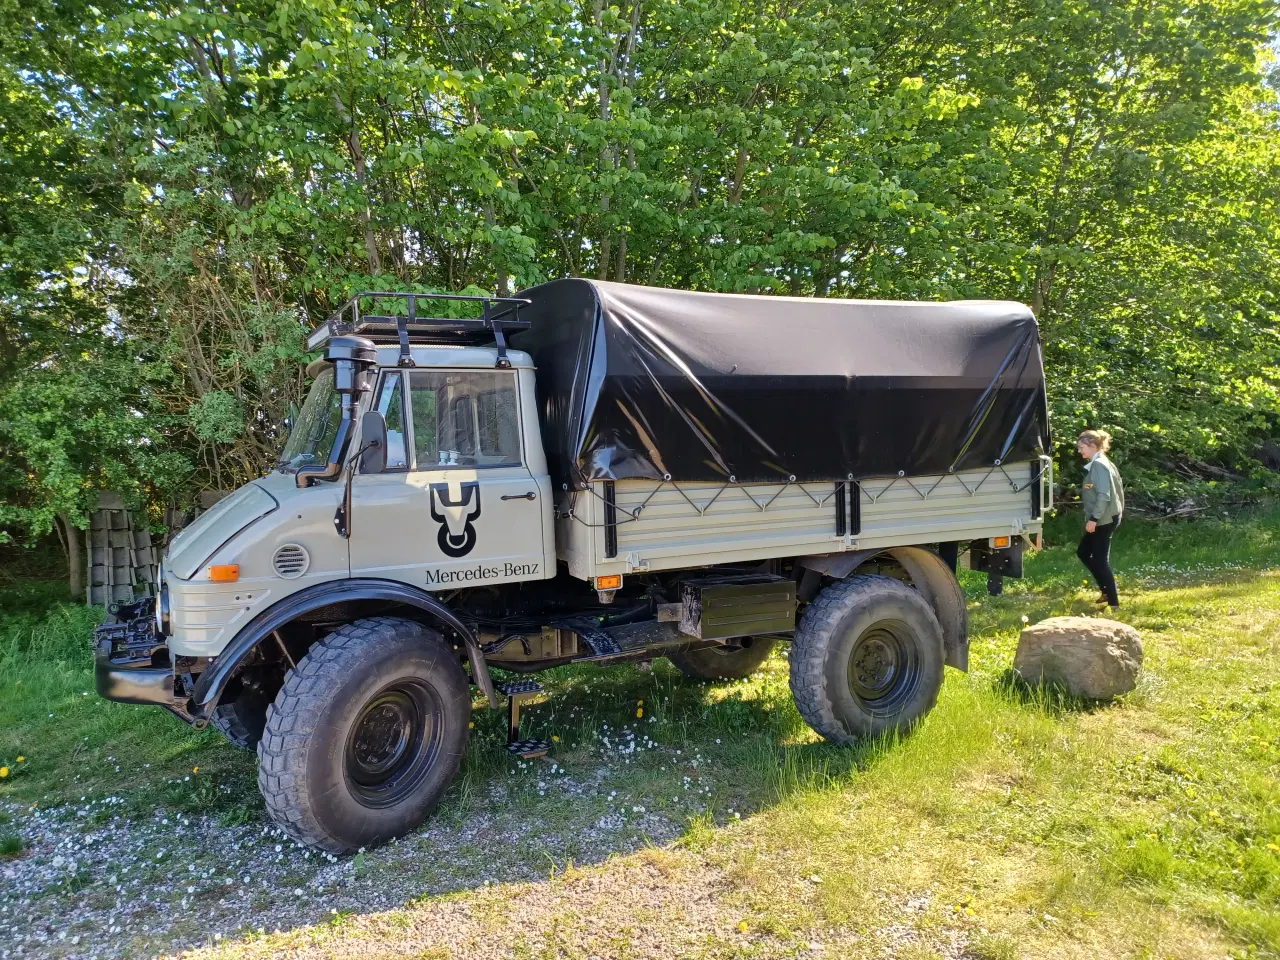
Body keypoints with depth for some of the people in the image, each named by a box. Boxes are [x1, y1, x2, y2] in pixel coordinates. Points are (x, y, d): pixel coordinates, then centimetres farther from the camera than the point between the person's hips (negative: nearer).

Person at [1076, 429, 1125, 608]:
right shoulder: (1098, 464, 13)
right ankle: (1107, 590, 24)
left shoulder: (1098, 465, -16)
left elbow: (1104, 495, -23)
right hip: (1102, 518, 10)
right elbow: (1118, 489, 16)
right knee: (1083, 553, 18)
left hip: (1103, 520, -10)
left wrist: (1093, 518, -22)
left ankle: (1113, 602, 3)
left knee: (1100, 560, -4)